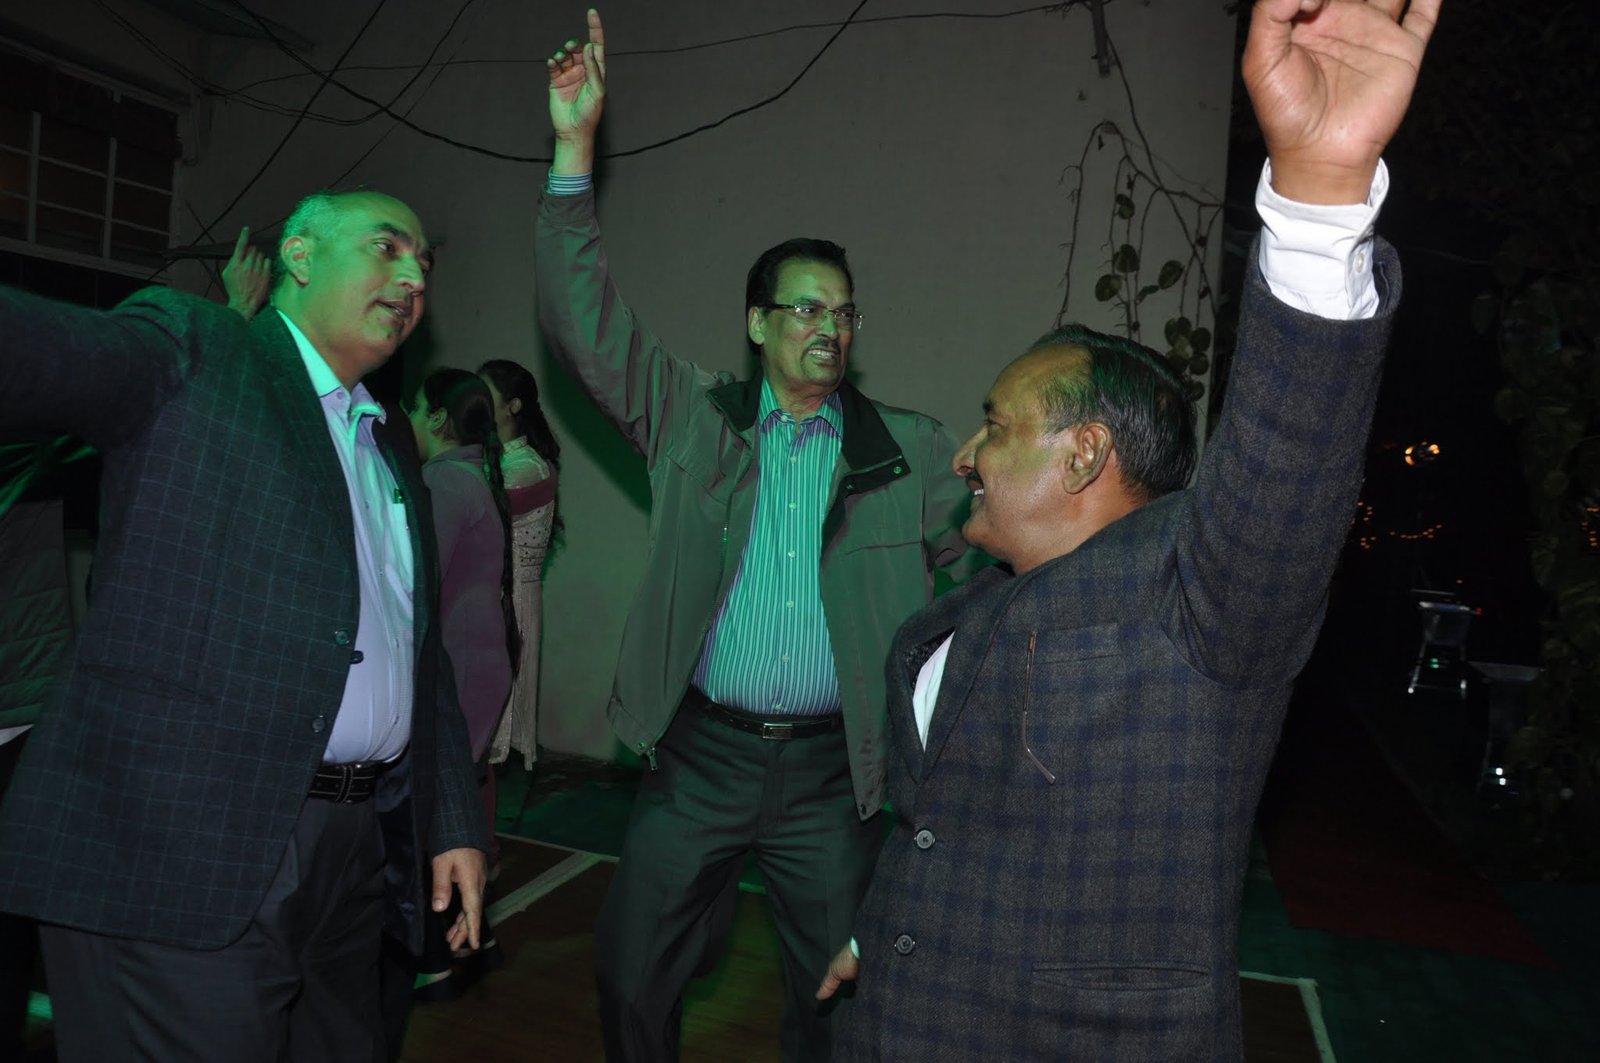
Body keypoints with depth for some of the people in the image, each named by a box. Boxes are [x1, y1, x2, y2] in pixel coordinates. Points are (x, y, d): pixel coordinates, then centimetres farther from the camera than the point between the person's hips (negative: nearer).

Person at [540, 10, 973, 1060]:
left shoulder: (911, 451, 2)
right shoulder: (696, 418, 1)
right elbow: (587, 323, -5)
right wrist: (575, 147, -12)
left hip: (833, 769, 1)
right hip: (700, 751, 0)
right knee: (632, 974, 11)